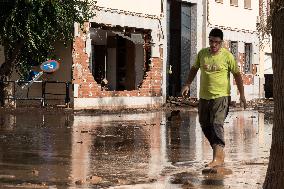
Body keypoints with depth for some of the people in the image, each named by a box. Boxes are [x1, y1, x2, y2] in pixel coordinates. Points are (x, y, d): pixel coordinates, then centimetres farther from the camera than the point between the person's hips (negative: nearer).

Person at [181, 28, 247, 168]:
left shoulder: (227, 56, -6)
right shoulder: (202, 54, 5)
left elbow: (237, 74, 2)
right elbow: (194, 69, 19)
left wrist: (242, 94, 0)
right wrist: (187, 84, 7)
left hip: (221, 96, -5)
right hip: (204, 97, 6)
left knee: (217, 125, -18)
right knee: (205, 126, 11)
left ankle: (218, 158, -22)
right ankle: (219, 151, 29)